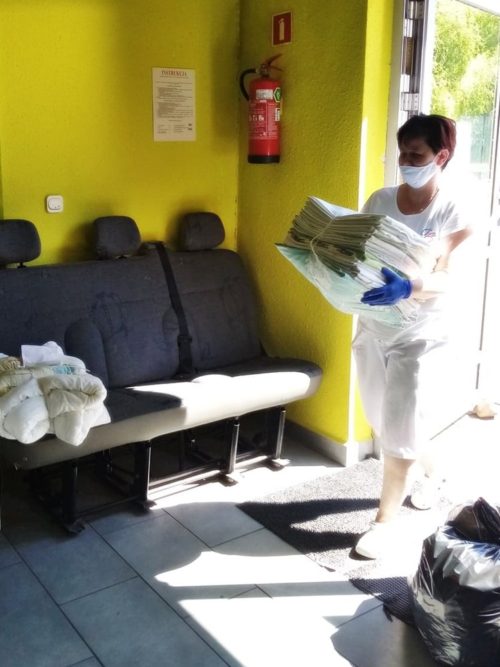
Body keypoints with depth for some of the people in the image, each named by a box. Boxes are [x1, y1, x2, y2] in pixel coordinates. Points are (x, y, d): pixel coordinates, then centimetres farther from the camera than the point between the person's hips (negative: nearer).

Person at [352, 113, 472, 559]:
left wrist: (409, 288, -41)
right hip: (372, 329, 5)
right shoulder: (380, 201, 2)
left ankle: (385, 520, 17)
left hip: (419, 336, -5)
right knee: (386, 422, 18)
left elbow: (445, 281, -20)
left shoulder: (453, 216, -11)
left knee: (399, 430, 0)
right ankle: (432, 473, 46)